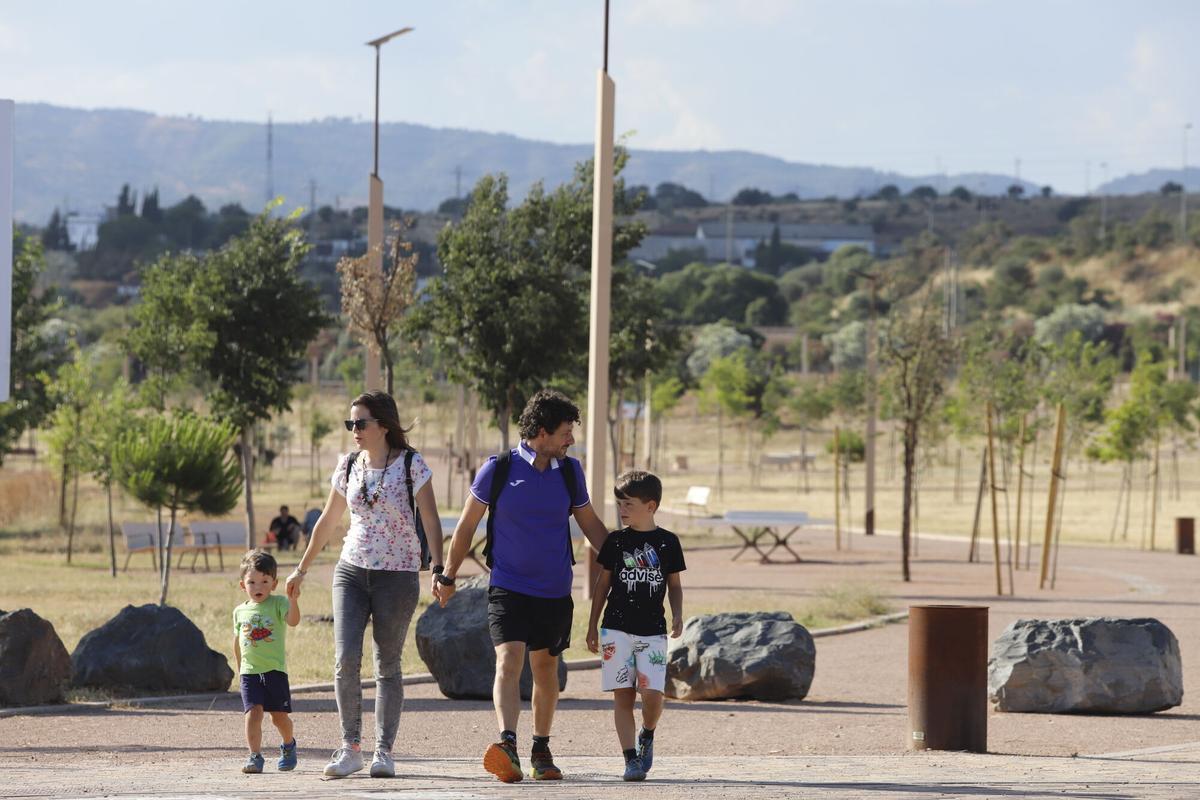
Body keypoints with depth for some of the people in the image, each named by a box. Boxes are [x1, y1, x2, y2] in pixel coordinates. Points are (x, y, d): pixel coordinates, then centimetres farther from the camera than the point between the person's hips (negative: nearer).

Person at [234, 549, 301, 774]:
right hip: (250, 671, 2)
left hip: (275, 669, -2)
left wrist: (293, 598, -34)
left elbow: (293, 621, -21)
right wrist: (240, 667, 26)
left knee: (279, 715, 6)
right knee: (253, 711, -14)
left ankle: (288, 745, 34)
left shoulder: (278, 604, -2)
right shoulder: (240, 611, 9)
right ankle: (255, 756, -13)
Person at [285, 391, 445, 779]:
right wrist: (302, 569, 23)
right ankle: (350, 747, -4)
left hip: (397, 576, -3)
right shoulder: (348, 467, 8)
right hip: (351, 571, 3)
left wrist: (438, 569, -19)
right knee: (345, 660, -11)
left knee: (387, 665, 1)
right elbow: (327, 521, 19)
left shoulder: (411, 465, -5)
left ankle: (383, 751, 6)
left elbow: (430, 521, -8)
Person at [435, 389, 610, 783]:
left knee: (546, 670, 12)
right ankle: (507, 745, -34)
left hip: (555, 591, 4)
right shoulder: (499, 469, -6)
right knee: (509, 661, -20)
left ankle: (541, 750, 26)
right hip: (507, 587, -4)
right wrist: (448, 576, 7)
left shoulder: (570, 471, 5)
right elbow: (467, 525, 3)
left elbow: (591, 524, 17)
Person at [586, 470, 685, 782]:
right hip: (617, 629, 1)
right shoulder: (616, 541, 4)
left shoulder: (668, 542, 3)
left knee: (653, 694, -11)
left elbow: (674, 584, 11)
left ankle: (647, 737, 19)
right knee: (623, 695, -3)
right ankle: (631, 759, 0)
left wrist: (677, 615, -6)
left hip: (653, 630, -1)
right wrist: (592, 626, 9)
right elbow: (603, 583, 10)